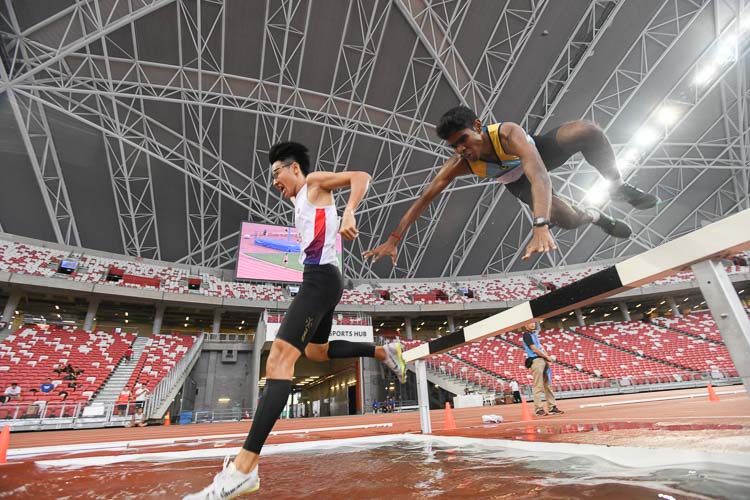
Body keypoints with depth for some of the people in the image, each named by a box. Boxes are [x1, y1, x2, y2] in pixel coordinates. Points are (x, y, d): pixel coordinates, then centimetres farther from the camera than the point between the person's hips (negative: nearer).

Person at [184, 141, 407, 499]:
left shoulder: (315, 182, 4)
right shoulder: (303, 199, 27)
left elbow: (361, 177, -10)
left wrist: (348, 215, -23)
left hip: (320, 279, -11)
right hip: (320, 280, 11)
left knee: (279, 358, -21)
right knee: (316, 351, 26)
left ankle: (243, 470, -24)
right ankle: (385, 352, 29)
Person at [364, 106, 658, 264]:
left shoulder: (508, 134, -42)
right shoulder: (459, 165, -33)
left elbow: (539, 176, -55)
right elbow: (424, 199, -31)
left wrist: (540, 227, -70)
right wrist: (394, 239, -36)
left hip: (537, 151, -1)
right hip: (516, 181, 1)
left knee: (588, 131, -30)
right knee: (566, 219, -22)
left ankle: (617, 188, -3)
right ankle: (594, 216, 17)